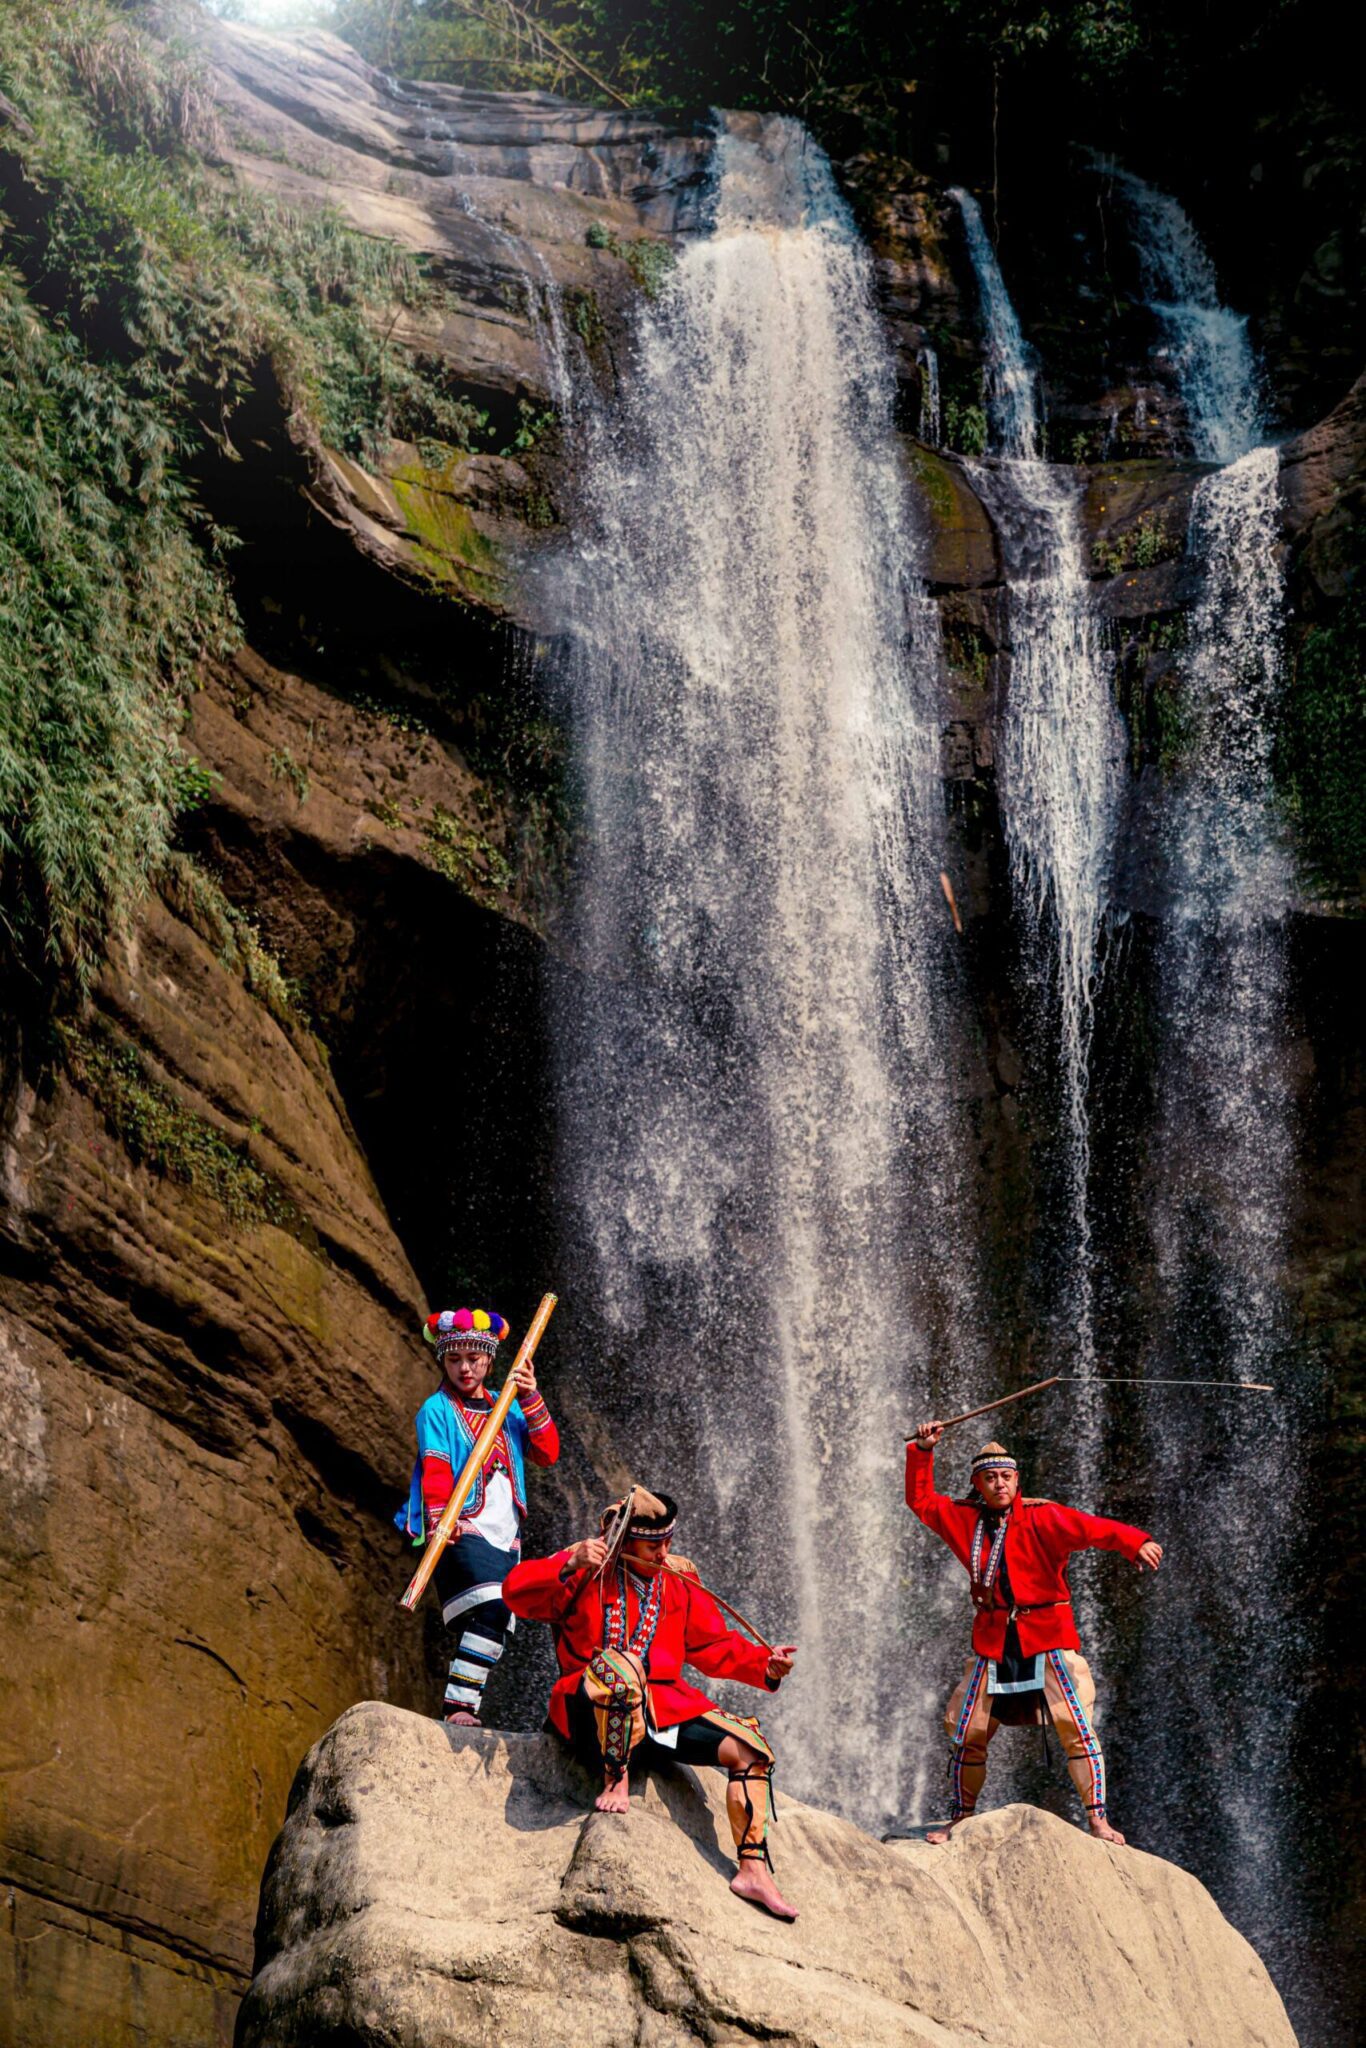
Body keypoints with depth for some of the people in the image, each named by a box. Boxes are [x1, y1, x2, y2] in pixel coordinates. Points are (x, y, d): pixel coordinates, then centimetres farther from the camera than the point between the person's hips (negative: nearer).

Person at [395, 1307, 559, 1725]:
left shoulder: (506, 1407, 19)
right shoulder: (437, 1409, 4)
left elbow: (547, 1453, 9)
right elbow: (435, 1469, -8)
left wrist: (531, 1401, -1)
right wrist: (438, 1518, -23)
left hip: (505, 1536, 6)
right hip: (463, 1530, -6)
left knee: (496, 1625, 0)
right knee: (491, 1612, -24)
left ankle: (463, 1707, 4)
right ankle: (459, 1707, -24)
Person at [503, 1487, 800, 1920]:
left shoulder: (679, 1584, 15)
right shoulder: (587, 1573, -2)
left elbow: (717, 1645, 14)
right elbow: (517, 1592, -16)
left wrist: (765, 1664, -4)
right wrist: (571, 1565, -31)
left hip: (663, 1706, 6)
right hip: (594, 1711, -6)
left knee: (748, 1746, -8)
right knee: (620, 1665, -40)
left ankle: (752, 1868, -2)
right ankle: (615, 1777, -20)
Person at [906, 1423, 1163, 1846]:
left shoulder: (1041, 1517, -8)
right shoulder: (966, 1519, 7)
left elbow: (1089, 1527, -23)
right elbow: (921, 1500, 18)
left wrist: (1135, 1542, -39)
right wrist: (922, 1452, 7)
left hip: (1046, 1637, -4)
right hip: (992, 1640, 4)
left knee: (1076, 1725, -12)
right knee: (967, 1734, 7)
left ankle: (1098, 1819, -6)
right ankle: (961, 1817, 24)